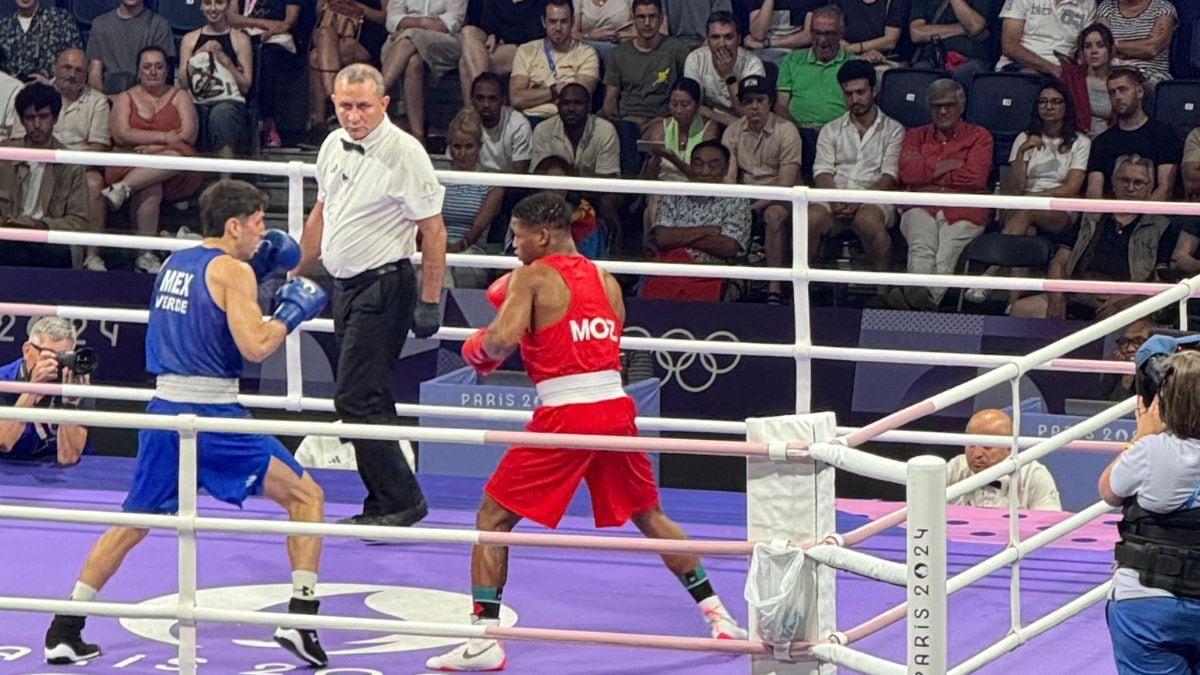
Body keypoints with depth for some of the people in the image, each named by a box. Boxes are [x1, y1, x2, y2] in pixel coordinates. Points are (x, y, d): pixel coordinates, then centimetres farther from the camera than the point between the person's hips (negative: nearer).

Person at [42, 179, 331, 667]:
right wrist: (293, 311, -1)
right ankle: (301, 619, -8)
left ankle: (64, 631, 16)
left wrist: (258, 268, 25)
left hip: (163, 410, 7)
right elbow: (254, 346, -16)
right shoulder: (232, 270, -8)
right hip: (211, 414, -7)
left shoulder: (176, 262, 15)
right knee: (306, 497, 3)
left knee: (132, 523, 19)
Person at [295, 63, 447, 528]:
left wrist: (430, 302, -16)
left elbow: (433, 230, -14)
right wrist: (295, 273, 26)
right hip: (346, 285, 8)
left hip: (384, 288, -8)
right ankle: (385, 505, 16)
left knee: (355, 398, -13)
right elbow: (321, 214, 22)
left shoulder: (403, 153, -14)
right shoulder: (333, 146, 8)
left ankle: (401, 501, -7)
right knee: (370, 400, 11)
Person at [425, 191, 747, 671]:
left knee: (493, 518, 3)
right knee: (650, 516, 24)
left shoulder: (531, 276, -3)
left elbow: (503, 340, -17)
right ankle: (719, 616, 25)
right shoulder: (606, 280, 16)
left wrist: (481, 348, 6)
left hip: (564, 415, -6)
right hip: (615, 409, 6)